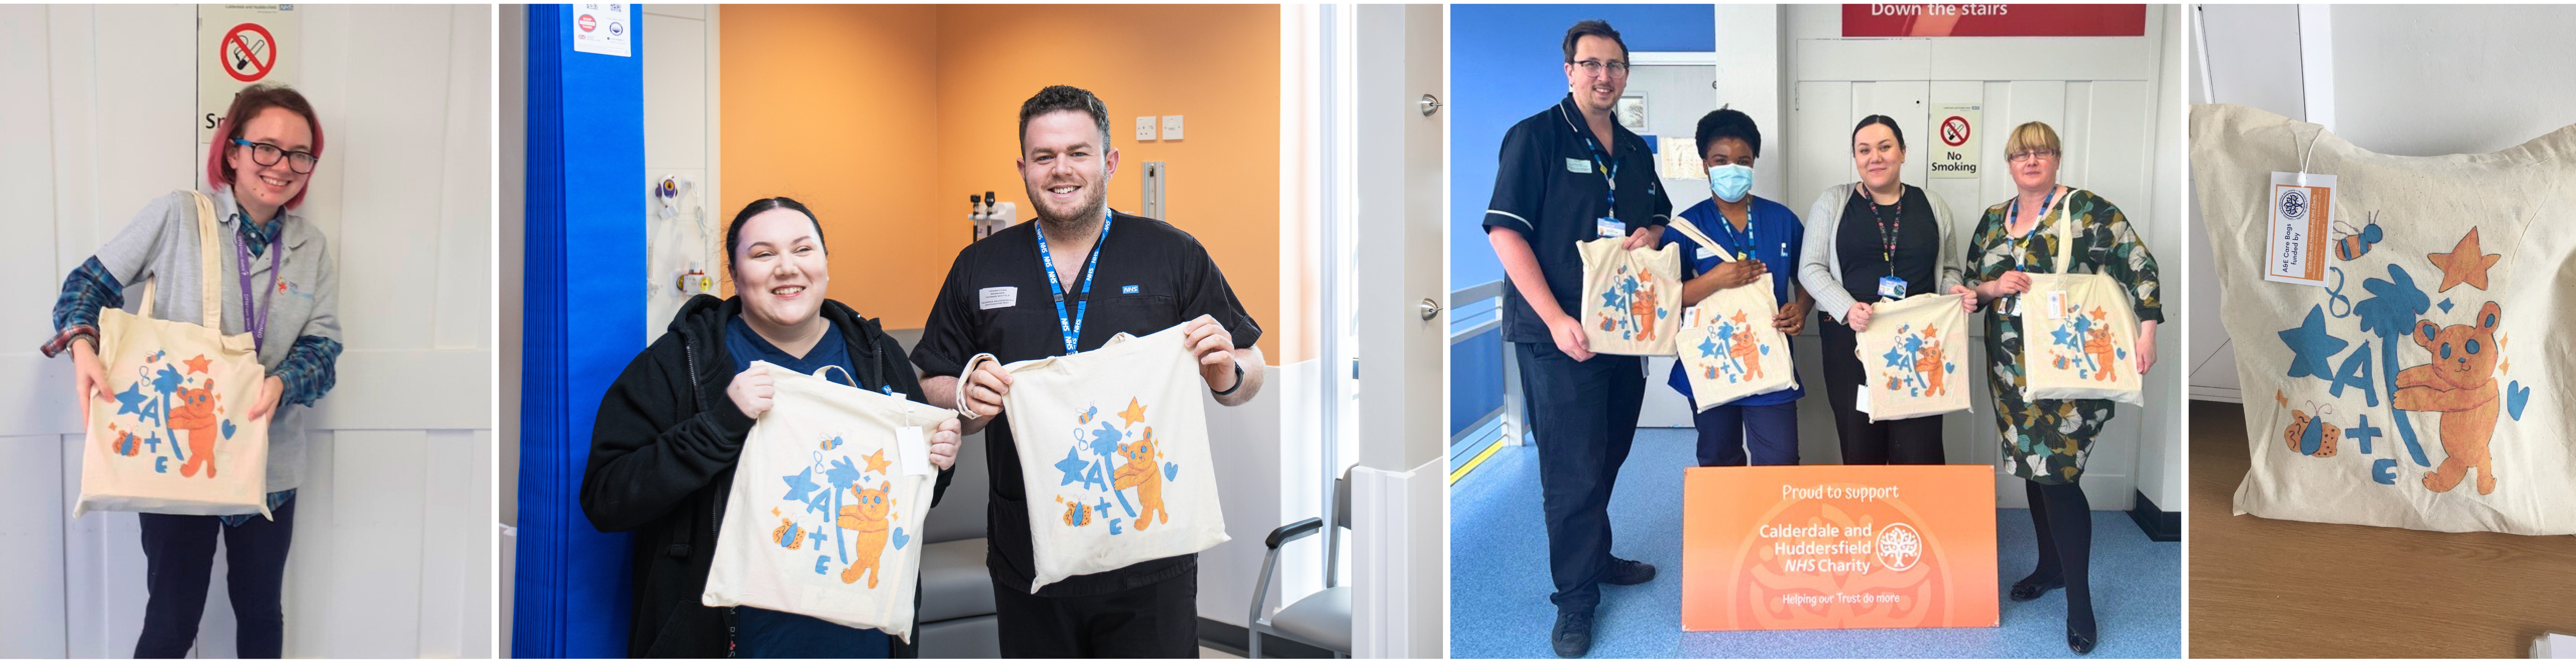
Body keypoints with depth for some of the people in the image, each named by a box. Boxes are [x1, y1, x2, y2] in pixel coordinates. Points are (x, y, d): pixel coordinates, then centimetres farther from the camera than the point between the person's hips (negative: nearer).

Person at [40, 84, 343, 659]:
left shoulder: (313, 247, 4)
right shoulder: (178, 216, -6)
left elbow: (323, 345, 1)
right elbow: (93, 283, 0)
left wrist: (282, 385, -19)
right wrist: (82, 345, -19)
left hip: (269, 464, 3)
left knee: (260, 610, 16)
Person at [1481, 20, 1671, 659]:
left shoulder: (1635, 150, 12)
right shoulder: (1536, 137, -9)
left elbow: (1660, 215, 27)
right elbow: (1506, 231, -16)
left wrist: (1649, 234, -1)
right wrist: (1556, 319, -22)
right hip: (1560, 335, -7)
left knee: (1609, 455, 18)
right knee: (1574, 469, -3)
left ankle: (1595, 555, 37)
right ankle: (1576, 598, 10)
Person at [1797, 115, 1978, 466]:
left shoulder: (1933, 206, 11)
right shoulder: (1833, 203, 5)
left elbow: (1948, 269, 20)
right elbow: (1811, 268, 1)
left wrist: (1956, 292, -4)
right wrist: (1847, 308, -16)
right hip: (1852, 342, -1)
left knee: (1920, 452, -5)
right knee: (1861, 450, 4)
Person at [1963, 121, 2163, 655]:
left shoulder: (2087, 210, -5)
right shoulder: (1993, 220, 11)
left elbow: (2140, 267, -8)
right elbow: (1968, 284, 14)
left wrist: (2146, 332, -17)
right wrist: (1994, 288, -9)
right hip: (2012, 370, 6)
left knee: (2058, 473, -10)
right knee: (2031, 466, 13)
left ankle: (2079, 598, 0)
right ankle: (2051, 566, 31)